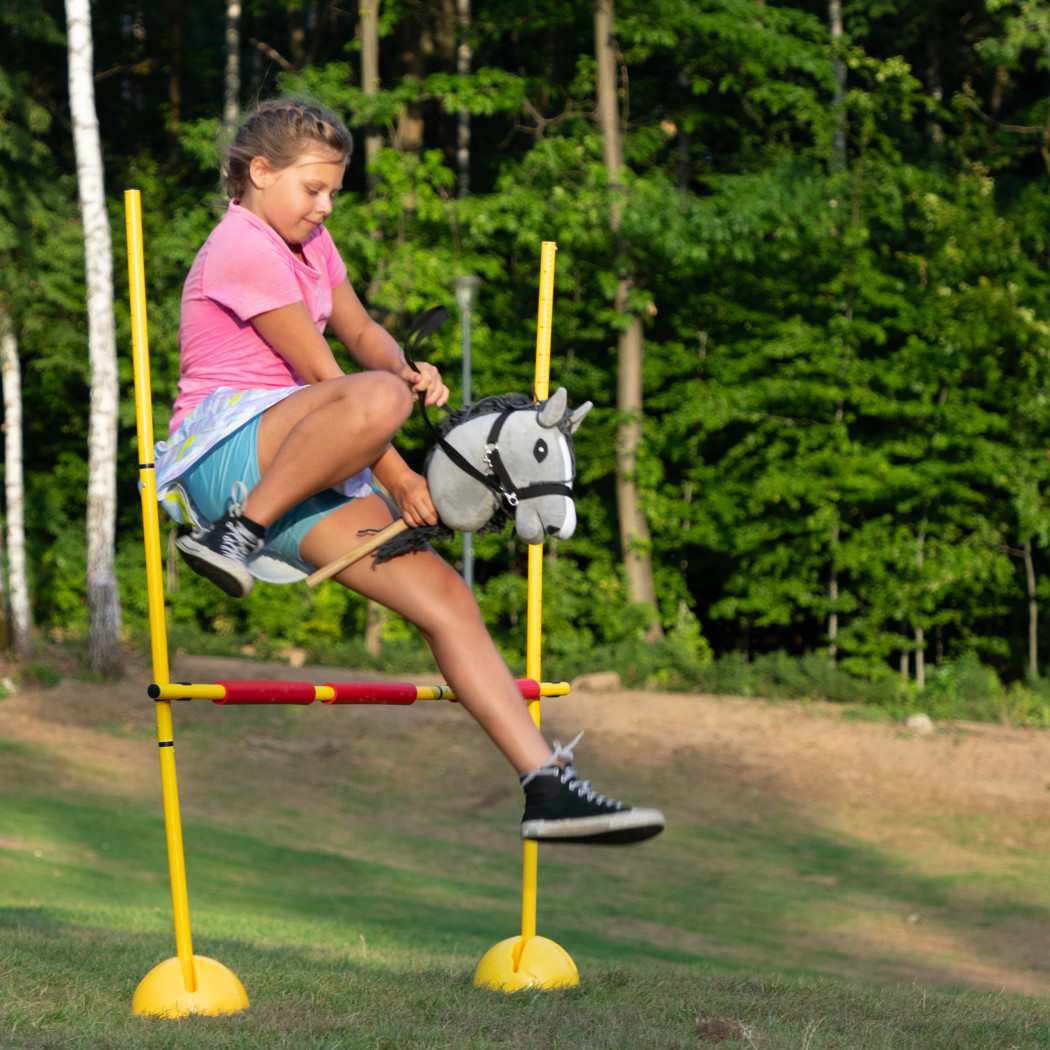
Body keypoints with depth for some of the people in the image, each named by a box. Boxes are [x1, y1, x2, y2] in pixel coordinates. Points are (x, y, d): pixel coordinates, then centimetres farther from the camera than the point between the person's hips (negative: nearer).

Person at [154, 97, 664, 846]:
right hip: (225, 444, -9)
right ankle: (236, 533, -25)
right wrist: (399, 481, -9)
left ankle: (550, 785, -14)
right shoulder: (244, 248, -10)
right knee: (376, 399, -38)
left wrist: (406, 367, 3)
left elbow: (362, 332, 28)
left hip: (299, 477, 9)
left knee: (447, 597, -8)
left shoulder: (309, 242, 20)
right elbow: (321, 373, -11)